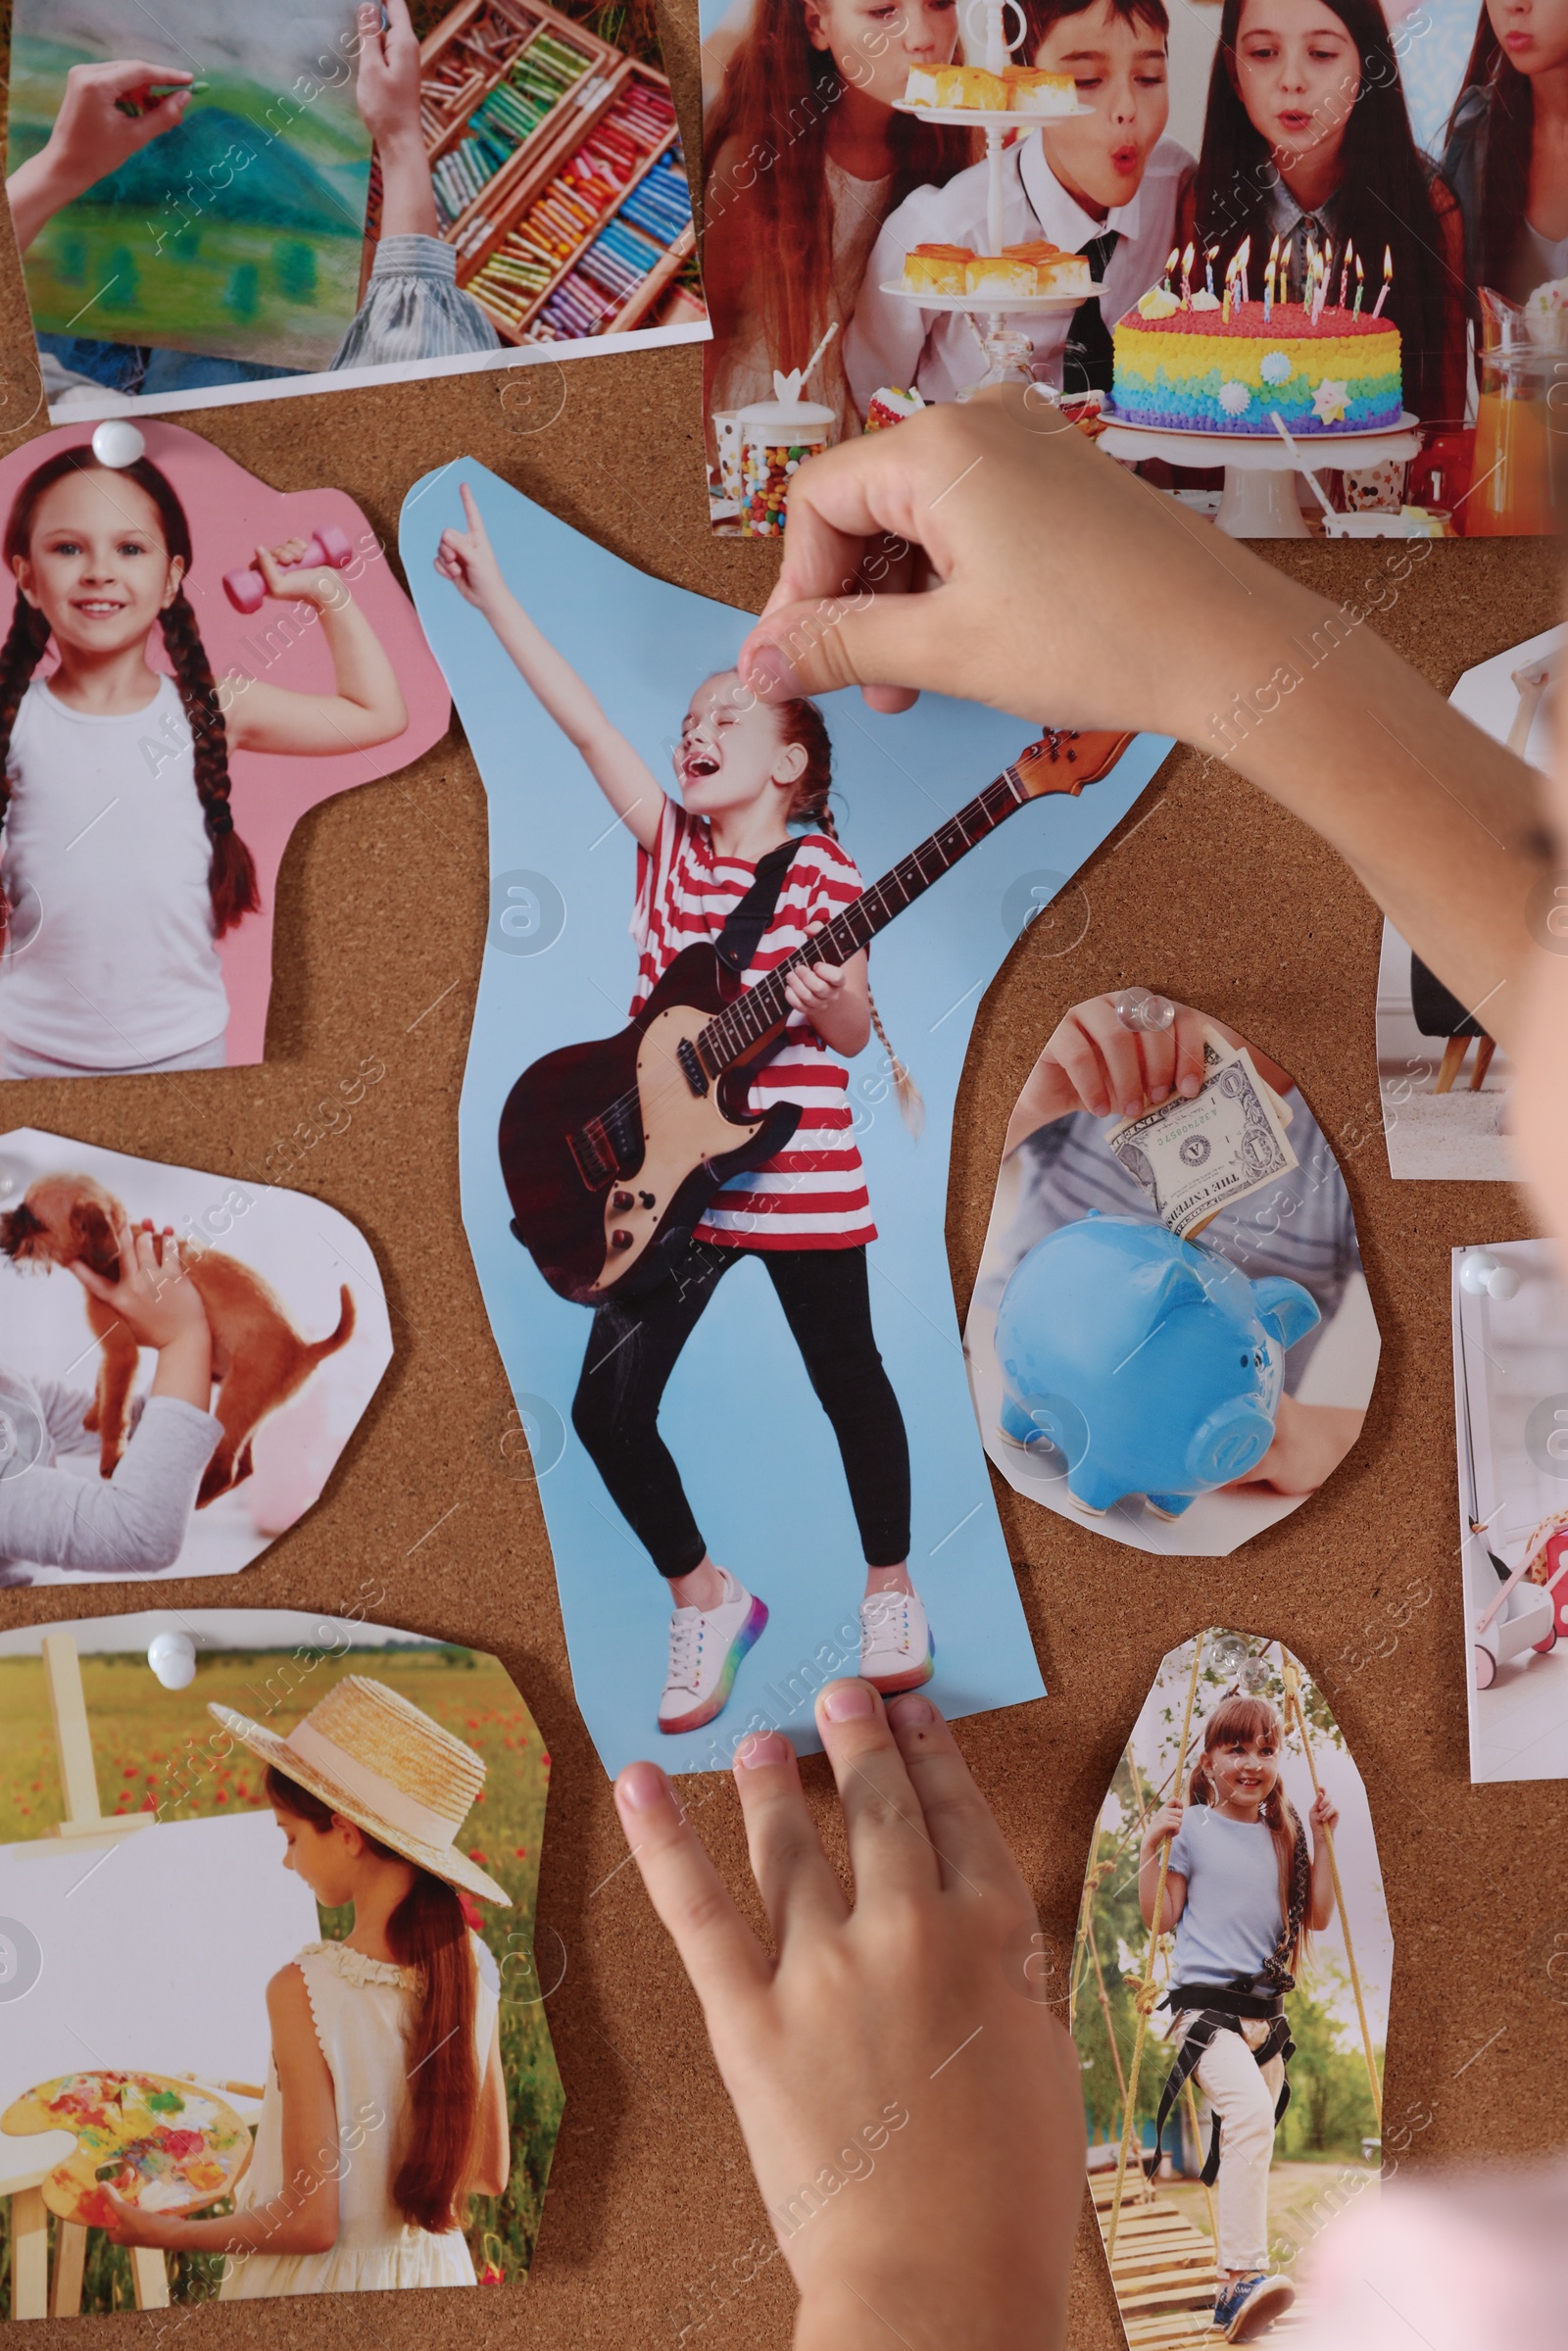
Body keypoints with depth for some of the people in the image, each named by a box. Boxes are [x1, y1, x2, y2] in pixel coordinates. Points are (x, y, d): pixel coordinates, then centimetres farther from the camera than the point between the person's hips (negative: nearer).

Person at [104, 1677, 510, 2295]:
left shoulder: (304, 1990, -24)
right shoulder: (471, 1963, -9)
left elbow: (311, 2224, -20)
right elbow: (491, 2171, 2)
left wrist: (168, 2232, -6)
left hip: (324, 2286, -4)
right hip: (434, 2274, 4)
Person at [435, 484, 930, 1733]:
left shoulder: (822, 872, -6)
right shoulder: (670, 842, 5)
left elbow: (852, 1032, -5)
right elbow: (582, 715, -2)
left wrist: (834, 1001, -28)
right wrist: (493, 592, -7)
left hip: (799, 1178, -4)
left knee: (849, 1384, 9)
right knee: (608, 1405, -1)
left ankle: (891, 1593, 31)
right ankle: (705, 1598, 19)